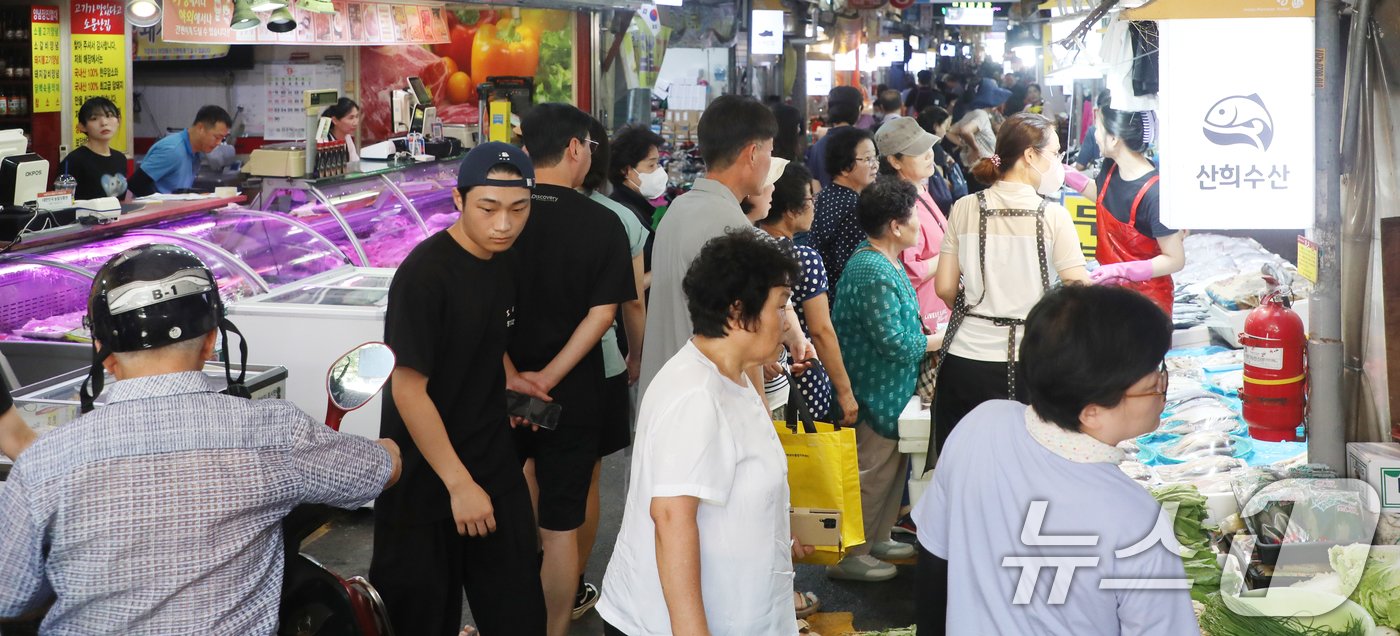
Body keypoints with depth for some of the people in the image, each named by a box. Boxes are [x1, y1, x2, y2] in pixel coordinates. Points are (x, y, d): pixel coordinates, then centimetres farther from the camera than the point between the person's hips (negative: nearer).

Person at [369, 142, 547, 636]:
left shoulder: (505, 260, 2)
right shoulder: (424, 275, -21)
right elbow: (408, 390, -21)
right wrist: (459, 484, -20)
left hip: (495, 462, 6)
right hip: (427, 476, -6)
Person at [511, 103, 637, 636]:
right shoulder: (602, 224, -9)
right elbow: (602, 313, -13)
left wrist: (511, 378, -6)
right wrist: (548, 379, -14)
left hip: (500, 391, 3)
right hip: (574, 395, -3)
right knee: (560, 526, 6)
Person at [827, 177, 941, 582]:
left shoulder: (886, 263, 9)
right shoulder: (874, 275, -26)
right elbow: (893, 342, -27)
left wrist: (921, 325, 6)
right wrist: (932, 342, -12)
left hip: (890, 392, 11)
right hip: (876, 393, -11)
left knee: (892, 465, 20)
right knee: (873, 471, -1)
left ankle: (878, 539, 33)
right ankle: (850, 556, 8)